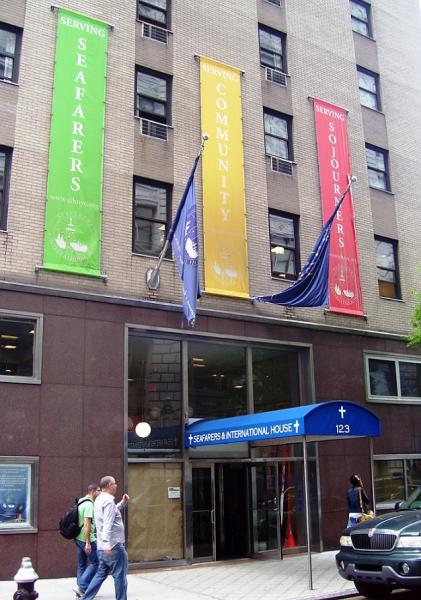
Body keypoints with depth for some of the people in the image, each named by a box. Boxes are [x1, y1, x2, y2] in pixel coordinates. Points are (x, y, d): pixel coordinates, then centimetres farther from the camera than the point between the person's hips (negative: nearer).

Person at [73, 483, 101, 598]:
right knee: (95, 562, -1)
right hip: (87, 539, -9)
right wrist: (88, 543, -23)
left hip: (78, 538, 9)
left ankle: (81, 592, 17)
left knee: (82, 565, 13)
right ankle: (81, 586, -5)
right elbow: (86, 524, -23)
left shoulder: (80, 502, 13)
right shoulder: (89, 504, -17)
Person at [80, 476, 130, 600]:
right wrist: (107, 544, -32)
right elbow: (108, 524, -27)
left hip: (102, 547, 9)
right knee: (120, 575, 2)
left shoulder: (99, 499, 14)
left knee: (101, 574, 15)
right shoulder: (108, 500, -17)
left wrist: (123, 502, 18)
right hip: (114, 545, -9)